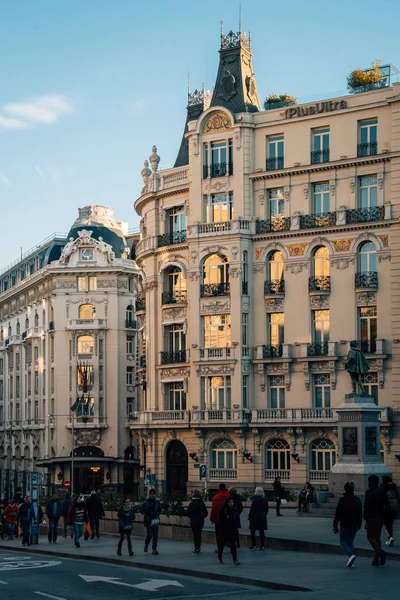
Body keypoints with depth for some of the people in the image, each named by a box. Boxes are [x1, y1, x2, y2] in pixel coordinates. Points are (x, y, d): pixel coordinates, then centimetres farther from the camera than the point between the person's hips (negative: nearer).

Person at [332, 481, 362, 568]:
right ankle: (351, 559, 6)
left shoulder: (342, 499, -11)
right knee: (350, 542, 16)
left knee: (343, 542, 6)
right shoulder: (357, 500, 2)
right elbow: (360, 514, 9)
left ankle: (351, 555, -19)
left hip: (344, 525, -4)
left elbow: (337, 514, -9)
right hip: (354, 525, 4)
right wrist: (359, 525, 19)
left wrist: (335, 525, -3)